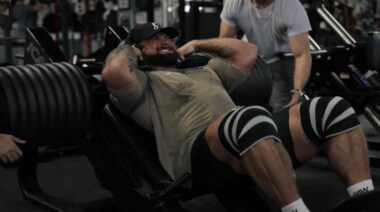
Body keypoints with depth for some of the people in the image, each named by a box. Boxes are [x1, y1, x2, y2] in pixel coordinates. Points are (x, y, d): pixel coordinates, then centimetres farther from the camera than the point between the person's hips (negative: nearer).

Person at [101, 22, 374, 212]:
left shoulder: (205, 70, 39)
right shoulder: (144, 84, 18)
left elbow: (247, 51, 37)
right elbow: (113, 72, -4)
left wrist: (196, 44, 41)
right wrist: (128, 50, 18)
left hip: (256, 138, 8)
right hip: (202, 158, -7)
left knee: (333, 109, -13)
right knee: (251, 117, -43)